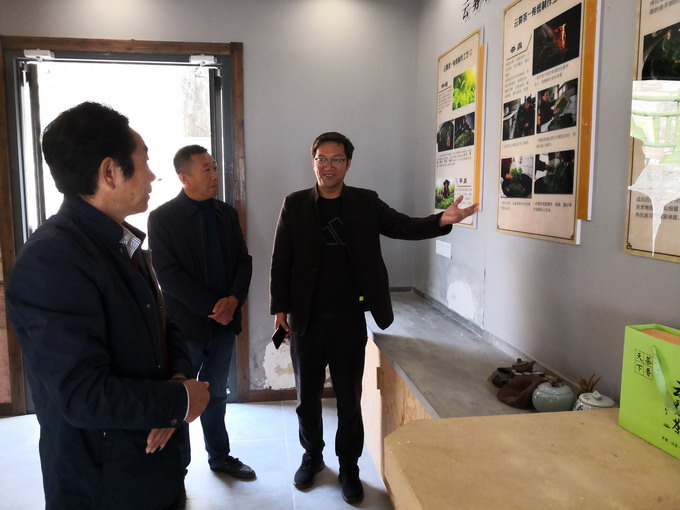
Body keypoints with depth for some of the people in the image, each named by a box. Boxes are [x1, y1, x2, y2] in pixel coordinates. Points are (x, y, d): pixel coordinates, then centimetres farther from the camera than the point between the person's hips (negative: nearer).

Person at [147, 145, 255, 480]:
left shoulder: (227, 213, 6)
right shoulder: (162, 218, -10)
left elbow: (243, 260, 6)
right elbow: (168, 275, -15)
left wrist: (234, 299, -11)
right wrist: (212, 308, -17)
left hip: (224, 322, 5)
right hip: (186, 324, -4)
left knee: (216, 394, 19)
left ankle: (219, 456, 36)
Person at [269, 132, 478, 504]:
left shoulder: (366, 203, 1)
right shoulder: (295, 205, -1)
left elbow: (404, 227, -5)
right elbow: (281, 260, 0)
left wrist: (442, 220, -24)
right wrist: (279, 308, -5)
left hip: (349, 322, 0)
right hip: (305, 321, 1)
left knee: (349, 398, 12)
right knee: (307, 396, 16)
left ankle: (349, 467, 31)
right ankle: (312, 456, 38)